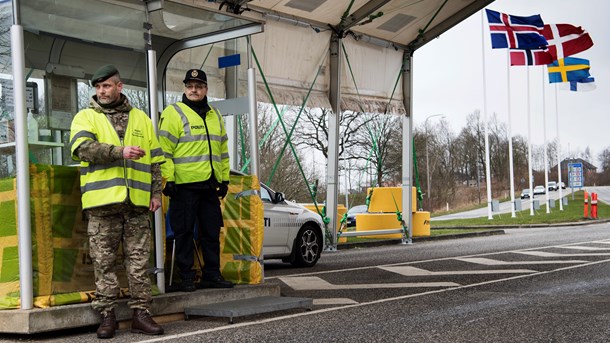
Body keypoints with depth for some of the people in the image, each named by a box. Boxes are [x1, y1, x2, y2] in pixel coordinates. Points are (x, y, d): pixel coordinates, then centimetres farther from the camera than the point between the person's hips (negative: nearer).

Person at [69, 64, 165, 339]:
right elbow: (82, 147, -13)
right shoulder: (85, 117, 8)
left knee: (139, 261, 3)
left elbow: (155, 159, 17)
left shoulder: (140, 119, 17)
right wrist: (120, 152, -22)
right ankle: (107, 316, 8)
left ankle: (141, 313, 9)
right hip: (102, 203, -2)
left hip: (137, 203, 2)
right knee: (104, 262, 1)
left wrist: (156, 192, 8)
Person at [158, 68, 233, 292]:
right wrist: (168, 179, -15)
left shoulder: (215, 116, 17)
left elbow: (223, 151, 22)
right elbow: (164, 150, -9)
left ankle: (211, 275, 18)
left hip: (210, 185, 6)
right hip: (184, 184, -6)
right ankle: (186, 277, 6)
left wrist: (224, 179, 18)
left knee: (212, 231, 10)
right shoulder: (173, 113, -3)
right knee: (184, 232, -1)